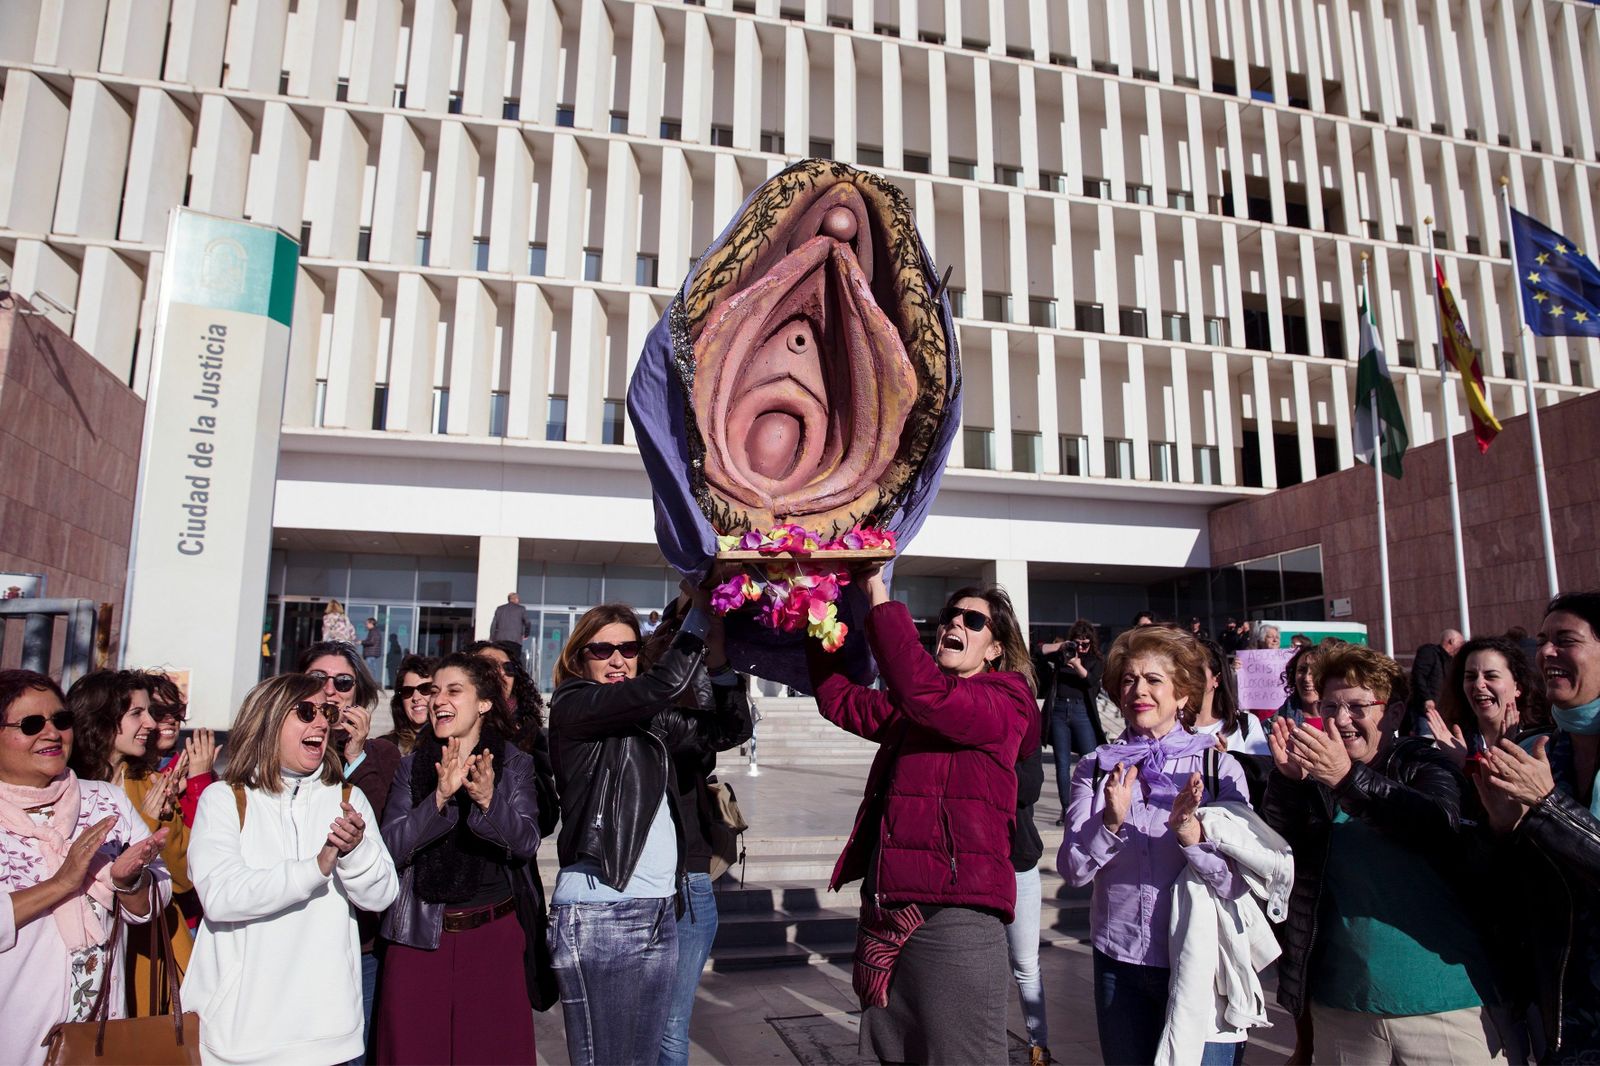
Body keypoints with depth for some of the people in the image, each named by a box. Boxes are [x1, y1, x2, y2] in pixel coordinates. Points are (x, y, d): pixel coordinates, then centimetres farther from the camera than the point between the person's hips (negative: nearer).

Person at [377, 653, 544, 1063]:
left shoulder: (515, 764, 1)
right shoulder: (412, 767, 5)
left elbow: (526, 842, -11)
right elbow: (392, 848, -7)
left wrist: (487, 799, -28)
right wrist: (440, 797, -23)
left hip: (494, 935, -1)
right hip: (419, 937, 1)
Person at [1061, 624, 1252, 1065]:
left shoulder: (1218, 768, -7)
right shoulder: (1096, 768, -2)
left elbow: (1236, 884, -14)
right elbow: (1073, 870, -9)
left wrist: (1191, 831, -31)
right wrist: (1110, 822, -26)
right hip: (1118, 963, 2)